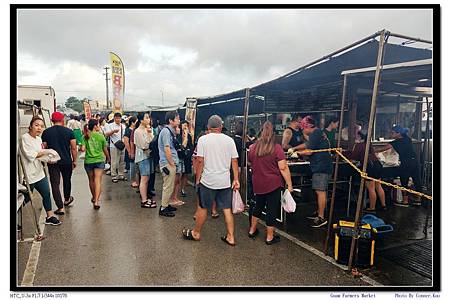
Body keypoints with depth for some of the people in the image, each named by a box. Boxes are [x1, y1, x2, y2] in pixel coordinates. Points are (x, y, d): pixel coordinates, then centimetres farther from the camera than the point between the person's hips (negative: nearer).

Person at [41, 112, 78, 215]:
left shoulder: (46, 132, -3)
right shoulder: (69, 131, -5)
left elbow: (44, 147, 1)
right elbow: (74, 148, -5)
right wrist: (74, 160, 5)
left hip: (53, 162, -1)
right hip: (67, 161, 1)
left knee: (55, 184, 2)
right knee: (67, 180, 22)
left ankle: (60, 207, -1)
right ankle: (67, 199, 41)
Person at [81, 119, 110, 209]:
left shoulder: (85, 136, -3)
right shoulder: (100, 136, -5)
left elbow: (83, 149, -11)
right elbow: (105, 149, 3)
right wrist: (108, 158, 19)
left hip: (88, 161, 2)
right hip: (99, 160, -2)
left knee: (91, 180, 18)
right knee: (98, 181, -4)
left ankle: (94, 198, 36)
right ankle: (96, 201, -13)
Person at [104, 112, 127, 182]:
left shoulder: (123, 126, 14)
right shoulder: (110, 126, 0)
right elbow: (107, 134, -11)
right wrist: (113, 131, -26)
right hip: (114, 146, -5)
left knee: (122, 161, 11)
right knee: (114, 162, -2)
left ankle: (121, 175, 23)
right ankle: (113, 176, 8)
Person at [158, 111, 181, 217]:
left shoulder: (170, 131, 14)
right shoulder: (166, 131, -17)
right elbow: (166, 149, -20)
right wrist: (172, 163, -16)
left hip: (170, 163, 10)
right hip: (168, 163, -10)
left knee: (169, 186, 18)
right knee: (168, 186, -2)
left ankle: (166, 204, 30)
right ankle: (163, 208, 8)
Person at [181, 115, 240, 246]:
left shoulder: (203, 139, -6)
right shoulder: (229, 140, 1)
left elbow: (200, 161, -9)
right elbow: (234, 161, 1)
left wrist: (197, 179, 0)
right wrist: (236, 180, 6)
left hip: (208, 181, -3)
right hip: (225, 181, 3)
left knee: (202, 208, 12)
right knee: (227, 209, 10)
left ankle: (196, 233, 28)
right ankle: (230, 237, 16)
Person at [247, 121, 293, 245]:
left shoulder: (253, 147, -1)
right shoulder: (277, 148, -14)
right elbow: (283, 168, -16)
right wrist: (289, 184, -9)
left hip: (258, 184, 4)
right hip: (273, 184, -4)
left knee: (258, 206, 23)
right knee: (271, 209, 7)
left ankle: (252, 230, 35)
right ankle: (270, 237, 18)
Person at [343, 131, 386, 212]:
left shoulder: (359, 145, -9)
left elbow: (353, 155, -14)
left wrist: (343, 153, -8)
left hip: (370, 167, -9)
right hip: (377, 164, 9)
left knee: (371, 188, -2)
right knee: (378, 186, 17)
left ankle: (372, 208, 6)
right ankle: (383, 205, 26)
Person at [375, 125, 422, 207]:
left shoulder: (396, 142, -10)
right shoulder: (408, 139, 8)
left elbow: (383, 149, -9)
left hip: (406, 164, -7)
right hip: (415, 161, 7)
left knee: (404, 182, 4)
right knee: (417, 181, 13)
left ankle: (405, 201, 8)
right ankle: (417, 199, 25)